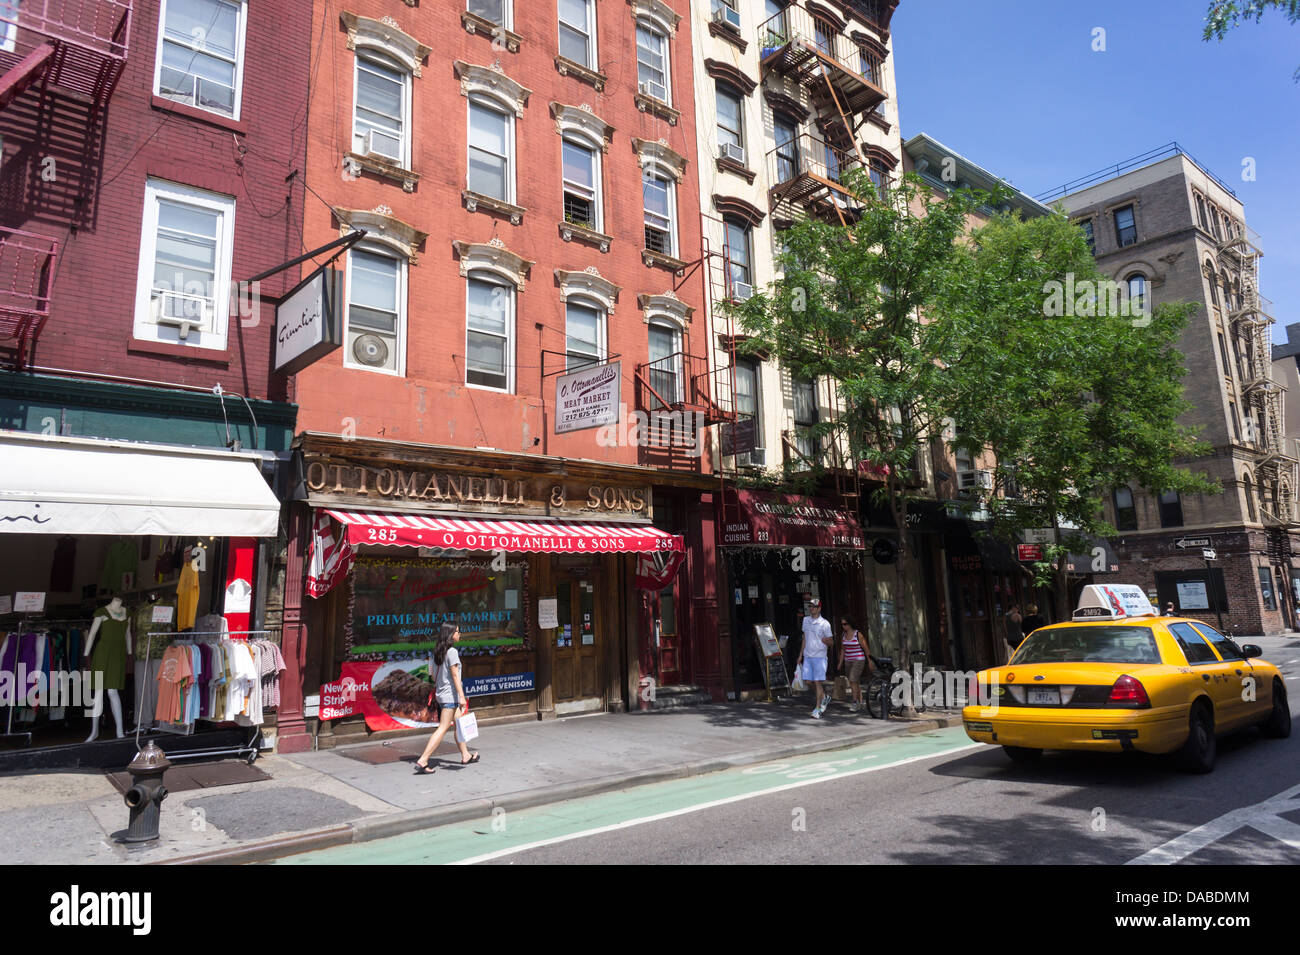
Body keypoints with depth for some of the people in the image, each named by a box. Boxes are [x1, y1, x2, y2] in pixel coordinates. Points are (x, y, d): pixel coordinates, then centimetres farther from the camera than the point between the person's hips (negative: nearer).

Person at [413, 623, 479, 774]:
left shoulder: (440, 651, 9)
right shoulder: (452, 651, -16)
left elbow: (437, 674, 15)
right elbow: (455, 675, -19)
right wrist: (461, 696, -17)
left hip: (441, 692, 10)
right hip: (450, 695, -10)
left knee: (458, 724, 19)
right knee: (443, 729, -7)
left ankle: (466, 756, 30)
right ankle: (422, 761, -9)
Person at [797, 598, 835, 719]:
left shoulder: (824, 623, -6)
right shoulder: (806, 620, 11)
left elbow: (831, 643, -3)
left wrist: (826, 640, -26)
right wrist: (801, 654, 19)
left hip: (819, 656, -5)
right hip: (807, 656, 5)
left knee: (818, 682, -7)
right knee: (808, 681, 4)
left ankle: (817, 708, 2)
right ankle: (825, 695, 28)